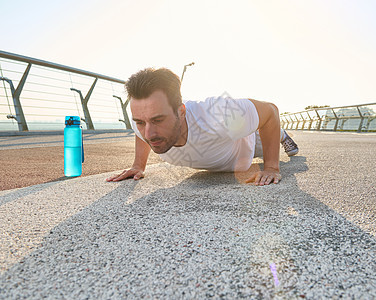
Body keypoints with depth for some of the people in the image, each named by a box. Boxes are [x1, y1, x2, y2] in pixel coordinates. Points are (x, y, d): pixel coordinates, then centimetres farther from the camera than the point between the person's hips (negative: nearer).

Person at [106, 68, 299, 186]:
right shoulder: (144, 124, -36)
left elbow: (270, 110, -33)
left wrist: (271, 167, -34)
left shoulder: (220, 116, -52)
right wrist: (138, 165, -15)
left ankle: (280, 135, 65)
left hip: (244, 137, -3)